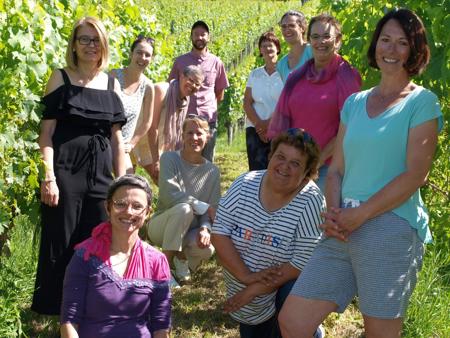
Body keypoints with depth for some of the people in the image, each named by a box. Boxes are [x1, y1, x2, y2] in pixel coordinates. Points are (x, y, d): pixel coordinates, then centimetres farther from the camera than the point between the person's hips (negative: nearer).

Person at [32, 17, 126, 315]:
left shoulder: (112, 84, 10)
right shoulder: (61, 78, 0)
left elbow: (117, 138, 12)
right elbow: (47, 132, -5)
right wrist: (49, 177, -14)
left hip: (101, 174, 4)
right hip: (65, 172, -3)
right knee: (61, 245, 1)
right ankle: (55, 311, 16)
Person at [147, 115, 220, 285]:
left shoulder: (212, 171, -1)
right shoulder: (170, 158, -11)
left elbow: (213, 209, -4)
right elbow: (169, 195, -23)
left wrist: (205, 228, -24)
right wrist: (203, 207, -22)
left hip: (190, 232, 2)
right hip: (162, 226, -2)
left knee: (208, 248, -31)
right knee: (183, 209, -35)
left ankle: (182, 256, 7)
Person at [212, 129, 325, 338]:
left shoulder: (310, 201, -22)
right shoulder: (245, 184, -11)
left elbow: (302, 263, -24)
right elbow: (219, 233, -13)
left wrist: (253, 290, -24)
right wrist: (246, 276, -25)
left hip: (287, 287, -4)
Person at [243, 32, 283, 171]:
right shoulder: (254, 74, 14)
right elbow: (247, 103, 9)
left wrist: (270, 123, -13)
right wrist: (259, 124, -6)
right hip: (256, 130, 3)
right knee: (257, 171, -4)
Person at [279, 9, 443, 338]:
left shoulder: (422, 102, 1)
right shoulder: (355, 103, 16)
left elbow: (416, 174, -9)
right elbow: (337, 168, 15)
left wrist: (359, 215, -14)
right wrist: (334, 212, -4)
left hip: (393, 230, -5)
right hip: (344, 233, 5)